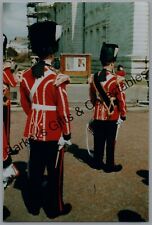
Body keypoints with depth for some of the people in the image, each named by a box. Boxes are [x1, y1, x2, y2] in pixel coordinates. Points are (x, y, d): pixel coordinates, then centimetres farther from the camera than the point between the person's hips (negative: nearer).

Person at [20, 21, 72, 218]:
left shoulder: (26, 76, 0)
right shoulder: (56, 79, -19)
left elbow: (25, 103, 10)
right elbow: (63, 110, -16)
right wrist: (67, 134, -5)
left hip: (34, 130, 6)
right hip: (53, 132, -6)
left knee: (35, 169, 17)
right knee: (54, 171, 10)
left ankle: (35, 204, 32)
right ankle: (54, 208, 25)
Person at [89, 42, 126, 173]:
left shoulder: (93, 78, 0)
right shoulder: (116, 79, -17)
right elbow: (121, 99, -12)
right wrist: (123, 114, 0)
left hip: (98, 115, 5)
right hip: (112, 116, -5)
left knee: (98, 141, 15)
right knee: (110, 142, 6)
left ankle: (97, 162, 26)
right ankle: (109, 165, 17)